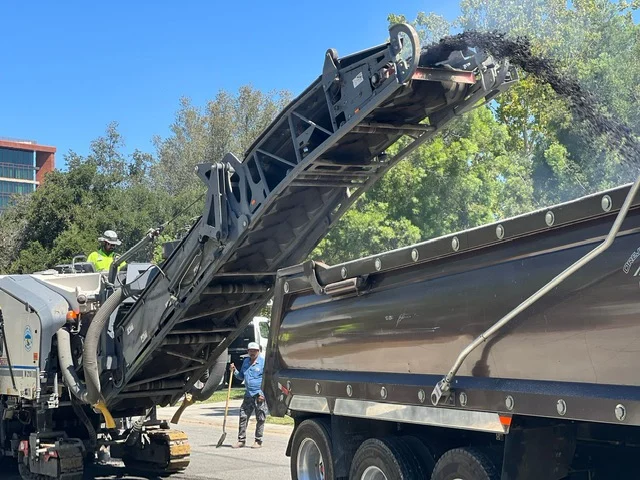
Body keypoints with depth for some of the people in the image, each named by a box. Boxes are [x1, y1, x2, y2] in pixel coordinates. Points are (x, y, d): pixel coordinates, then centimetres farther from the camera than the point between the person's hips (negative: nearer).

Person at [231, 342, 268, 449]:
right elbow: (241, 376, 23)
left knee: (260, 419, 2)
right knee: (243, 416, 3)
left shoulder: (263, 362, -5)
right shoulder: (245, 362, 14)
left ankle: (258, 441, 11)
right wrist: (234, 371, 4)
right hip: (248, 395, 5)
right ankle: (241, 440, 10)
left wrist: (263, 394, -14)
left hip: (260, 395, -5)